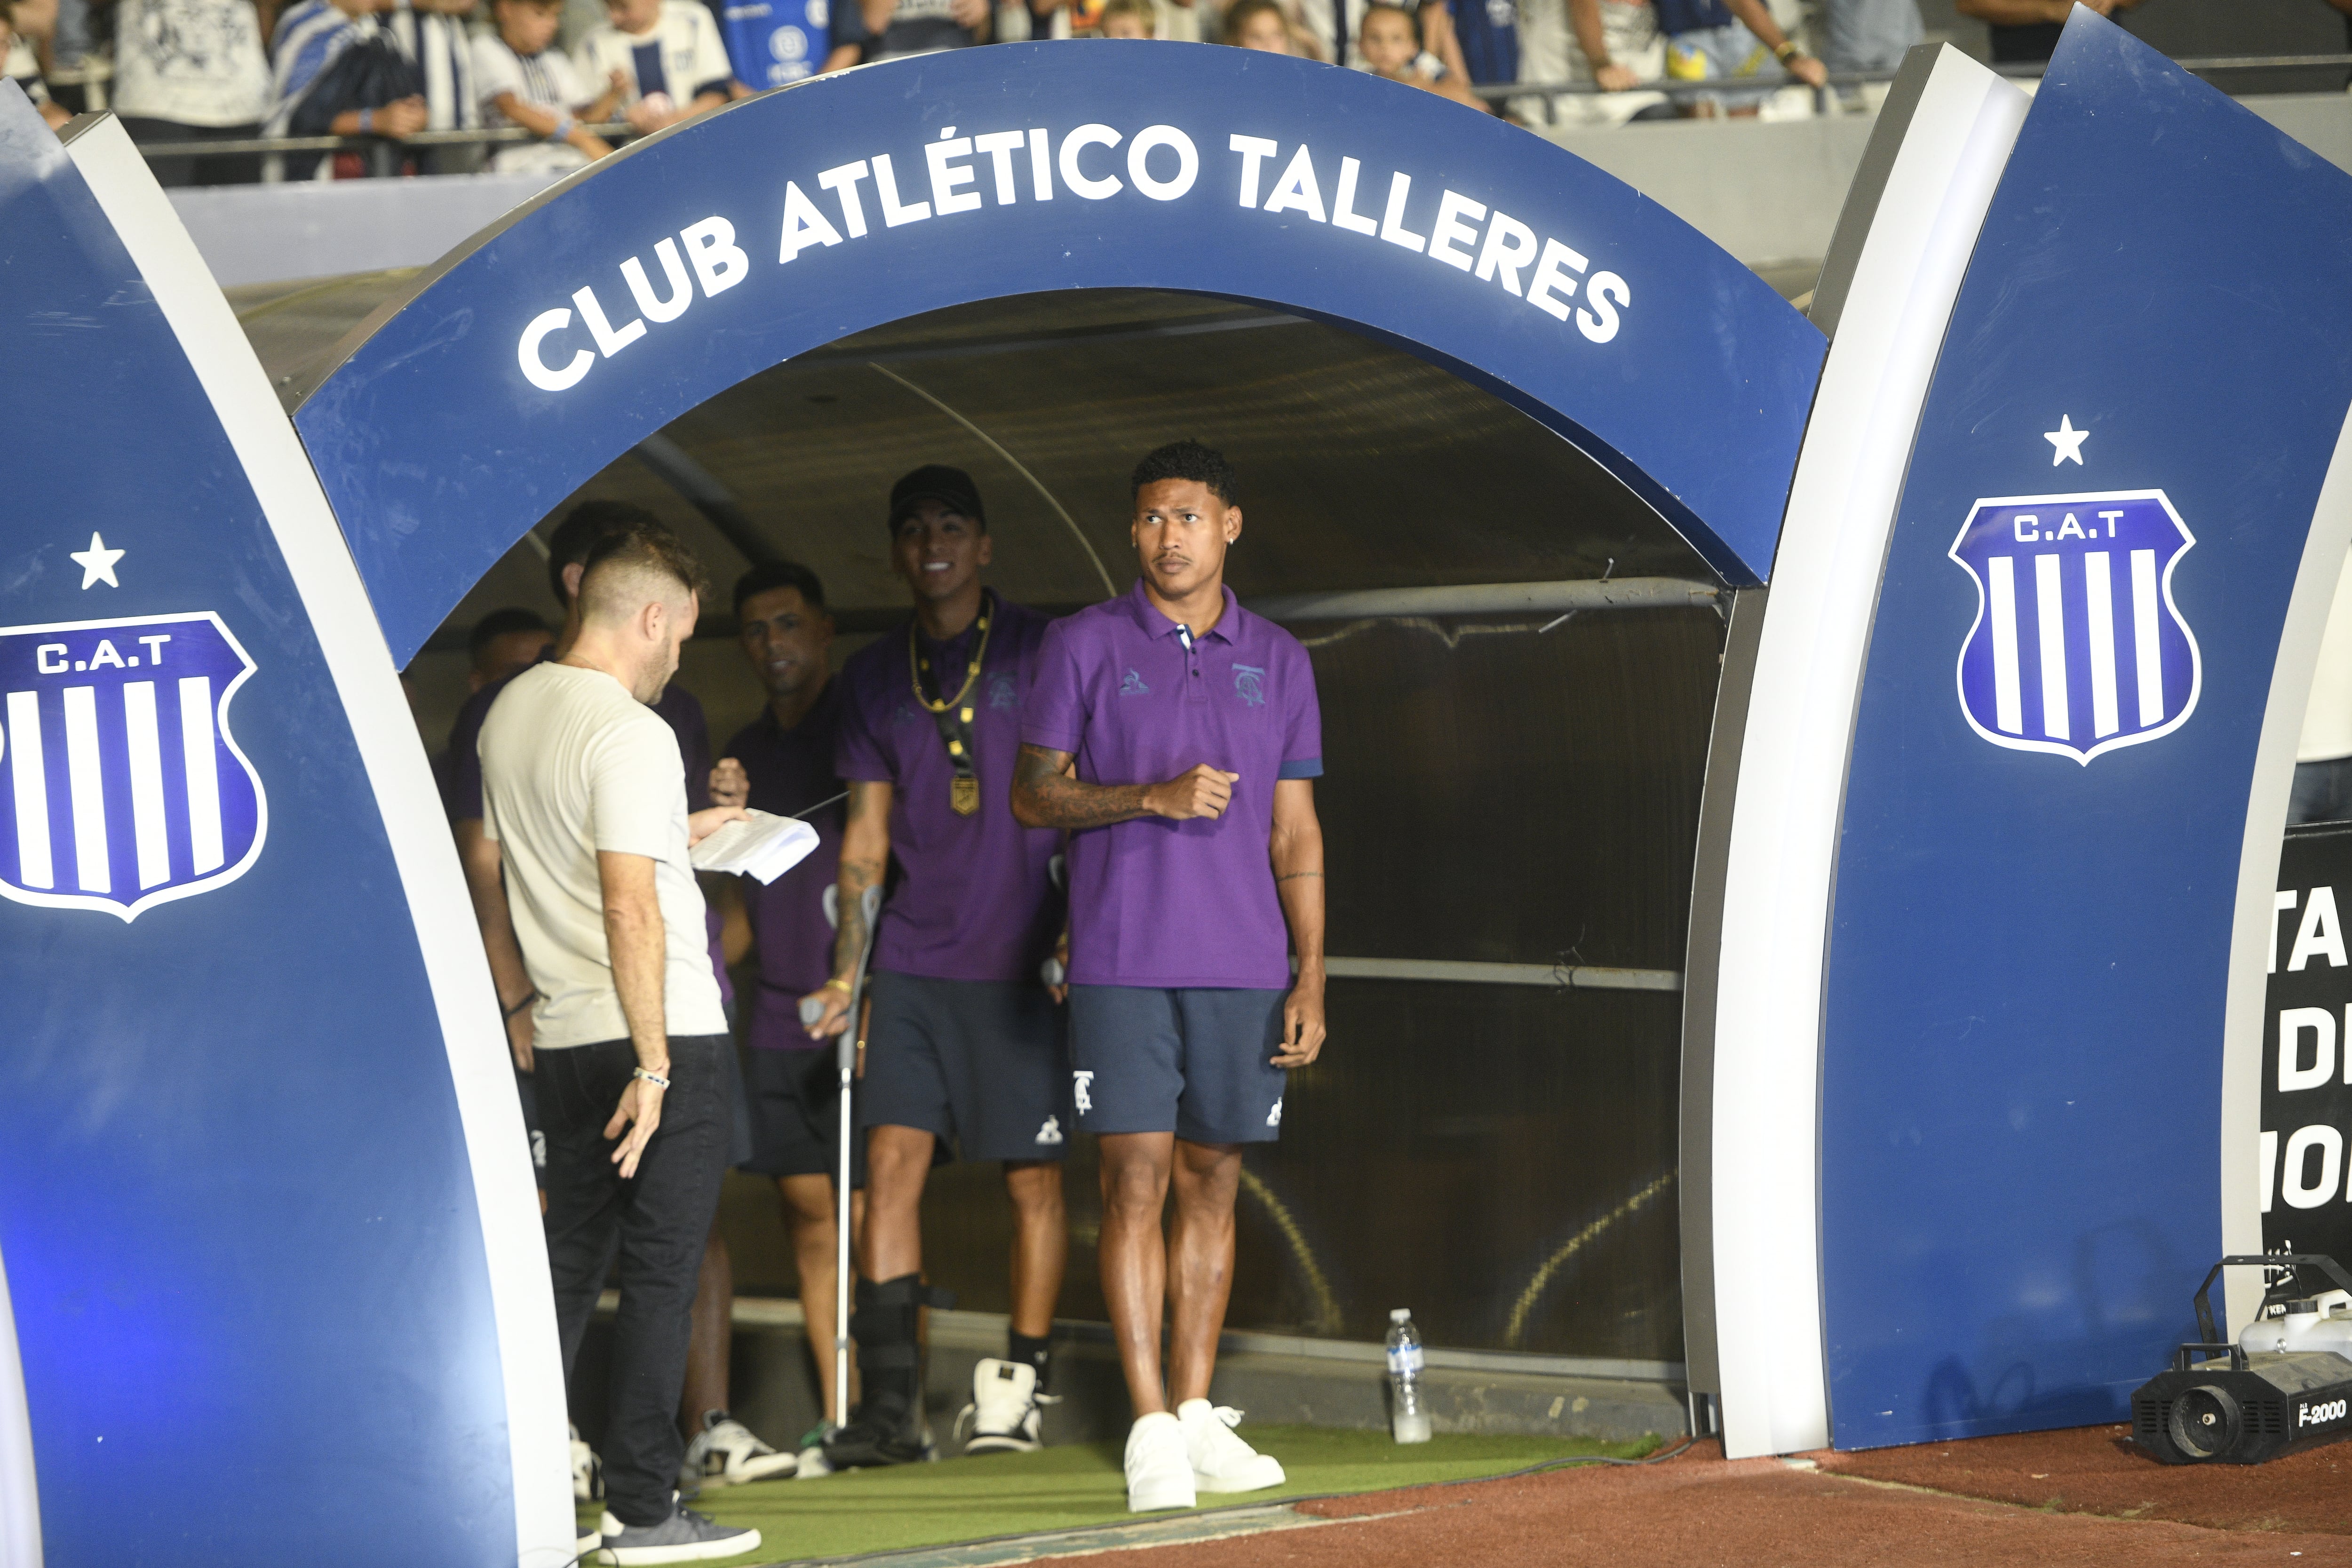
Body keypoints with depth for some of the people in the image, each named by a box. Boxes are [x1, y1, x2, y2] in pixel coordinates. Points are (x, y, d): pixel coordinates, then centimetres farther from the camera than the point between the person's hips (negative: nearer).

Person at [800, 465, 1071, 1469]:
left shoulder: (1040, 652, 1)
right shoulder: (874, 677, 12)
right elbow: (866, 837, 15)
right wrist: (846, 973, 9)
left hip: (1019, 963, -3)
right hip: (912, 962, 3)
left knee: (1034, 1177, 1)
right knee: (892, 1162, -5)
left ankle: (1018, 1386, 12)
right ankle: (888, 1408, -5)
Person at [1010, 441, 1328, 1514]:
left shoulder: (1277, 661, 11)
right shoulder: (1085, 647, 3)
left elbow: (1295, 831, 12)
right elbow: (1032, 794, 3)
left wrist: (1312, 975, 5)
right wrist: (1153, 797, -12)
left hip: (1243, 969, 3)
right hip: (1122, 964, -3)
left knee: (1212, 1181, 6)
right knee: (1136, 1178, -8)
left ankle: (1196, 1415, 13)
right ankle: (1151, 1429, -7)